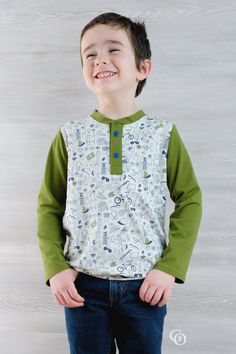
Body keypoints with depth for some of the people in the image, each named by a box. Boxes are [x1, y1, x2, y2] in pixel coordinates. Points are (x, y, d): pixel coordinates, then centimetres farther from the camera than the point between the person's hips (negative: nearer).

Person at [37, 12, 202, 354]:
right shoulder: (70, 135, -1)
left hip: (146, 286, 0)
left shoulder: (163, 134, -3)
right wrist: (55, 267, -5)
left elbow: (189, 199, 0)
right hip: (82, 285, 1)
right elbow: (49, 205, 4)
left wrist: (171, 267, -7)